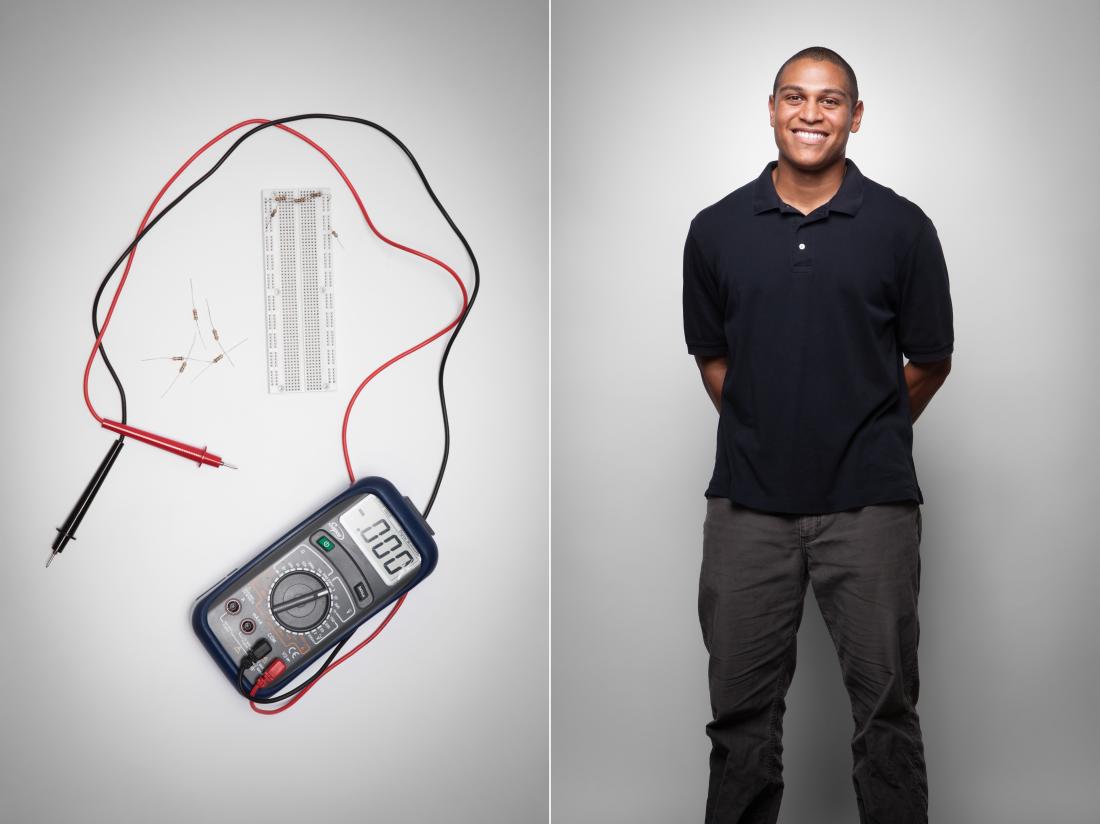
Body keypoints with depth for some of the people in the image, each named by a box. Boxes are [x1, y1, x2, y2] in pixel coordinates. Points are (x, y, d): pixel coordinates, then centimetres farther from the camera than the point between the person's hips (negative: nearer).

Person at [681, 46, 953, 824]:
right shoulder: (717, 229, 3)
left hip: (869, 505, -1)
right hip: (747, 504, 2)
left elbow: (930, 362, 7)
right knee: (741, 706, 10)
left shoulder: (901, 227, -2)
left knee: (886, 702, 8)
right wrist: (764, 434, 12)